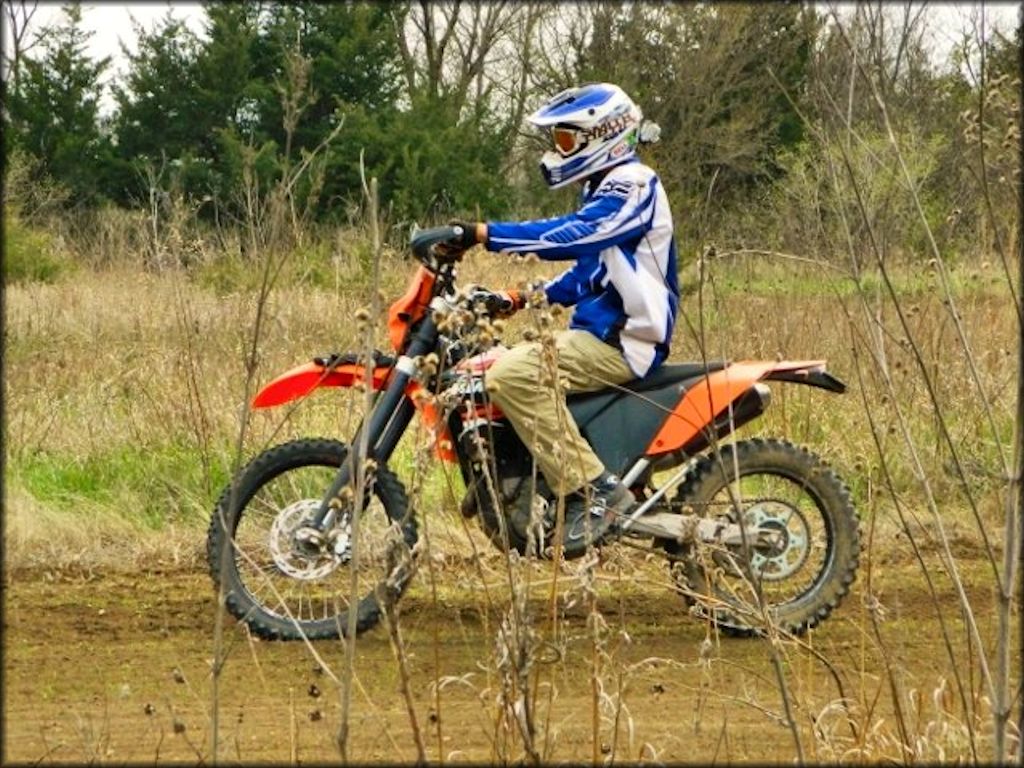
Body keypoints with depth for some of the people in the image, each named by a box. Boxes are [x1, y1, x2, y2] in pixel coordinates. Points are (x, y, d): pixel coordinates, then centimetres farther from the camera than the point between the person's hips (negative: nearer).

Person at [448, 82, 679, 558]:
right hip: (597, 334, 11)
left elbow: (573, 235, -28)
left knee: (513, 375, -29)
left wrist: (484, 234, -33)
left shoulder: (633, 187, -12)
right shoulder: (605, 190, 21)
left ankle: (592, 488, -29)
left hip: (621, 341, -11)